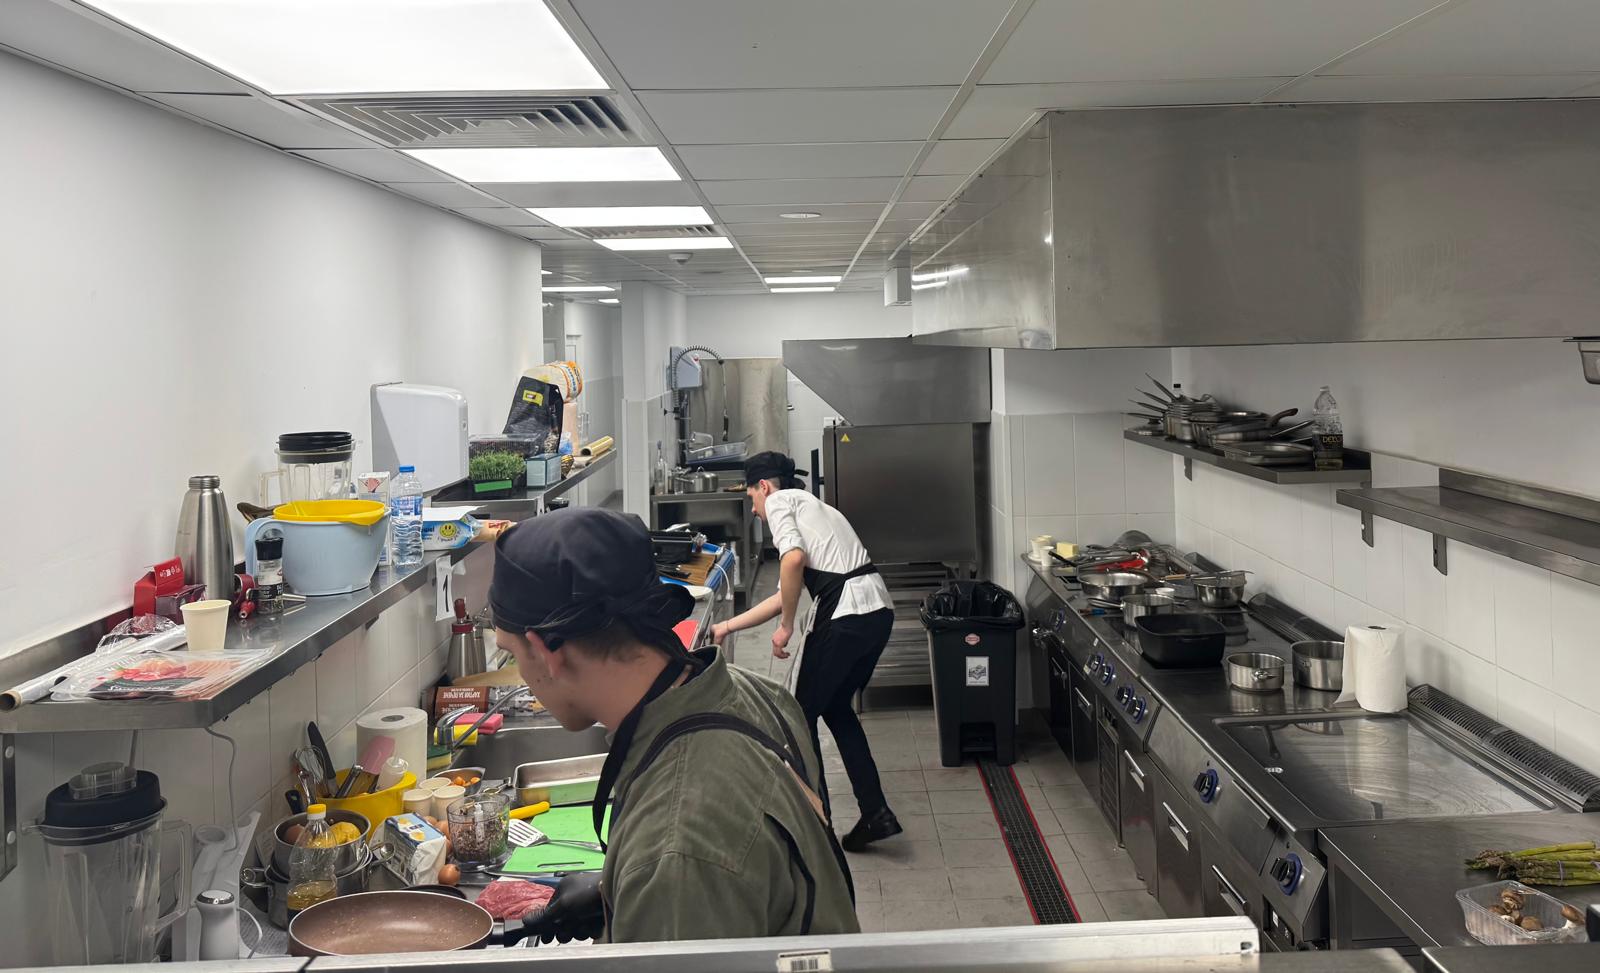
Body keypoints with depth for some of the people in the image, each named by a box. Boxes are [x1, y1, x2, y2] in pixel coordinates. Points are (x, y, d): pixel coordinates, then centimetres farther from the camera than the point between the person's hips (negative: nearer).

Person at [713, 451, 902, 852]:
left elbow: (793, 559, -17)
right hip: (878, 610, 9)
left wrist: (786, 627, -8)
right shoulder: (810, 506, 30)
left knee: (804, 714, 10)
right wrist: (727, 627, 34)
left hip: (845, 615, -9)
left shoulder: (779, 502, 4)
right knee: (837, 710, 23)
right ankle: (876, 813, 18)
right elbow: (785, 593, 30)